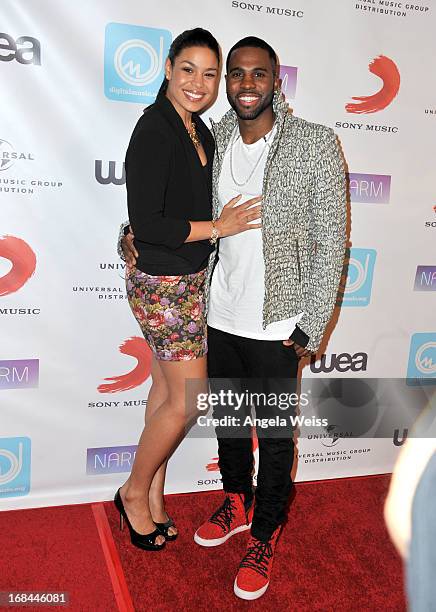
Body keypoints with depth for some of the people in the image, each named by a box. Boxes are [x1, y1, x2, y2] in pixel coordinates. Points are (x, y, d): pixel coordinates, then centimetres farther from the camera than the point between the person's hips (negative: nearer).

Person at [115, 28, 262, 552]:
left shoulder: (199, 131, 11)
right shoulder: (155, 130, -16)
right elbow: (145, 222, -22)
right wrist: (217, 228, -15)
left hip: (187, 281, 9)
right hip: (163, 283, -9)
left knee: (167, 391, 16)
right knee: (188, 400, -1)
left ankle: (153, 495, 33)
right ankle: (135, 492, 24)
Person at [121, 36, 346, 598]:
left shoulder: (315, 145, -10)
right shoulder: (211, 141, 3)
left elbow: (330, 241, -10)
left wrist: (312, 326, -12)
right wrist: (136, 233, -4)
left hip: (276, 328, -4)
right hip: (219, 318, 5)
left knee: (275, 436, 12)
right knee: (227, 421, 21)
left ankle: (264, 537, 35)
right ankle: (236, 504, 47)